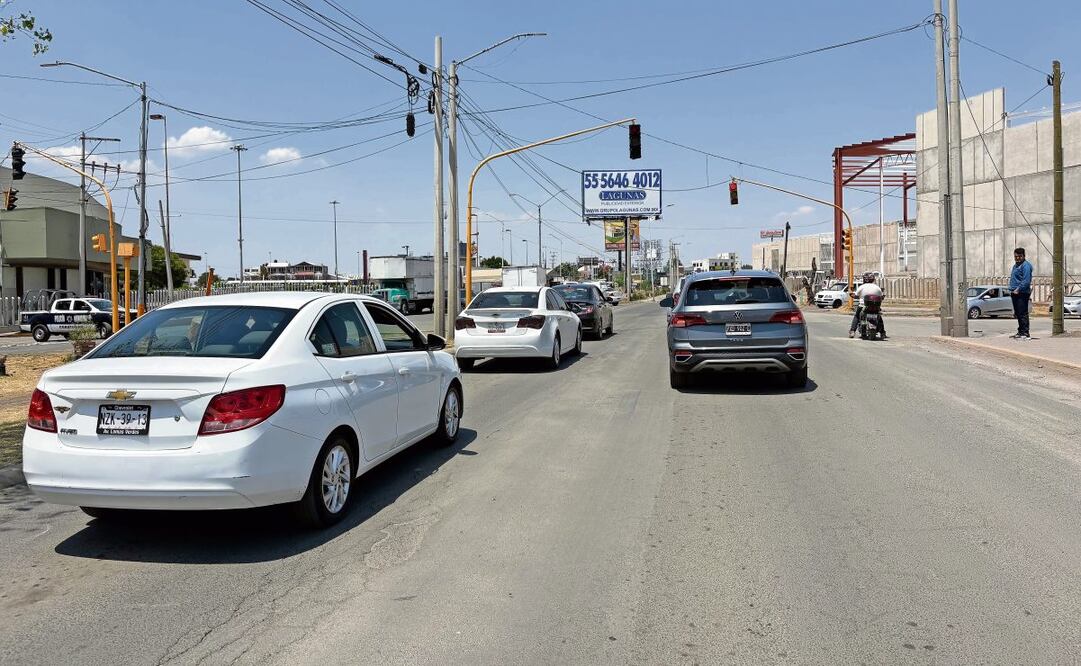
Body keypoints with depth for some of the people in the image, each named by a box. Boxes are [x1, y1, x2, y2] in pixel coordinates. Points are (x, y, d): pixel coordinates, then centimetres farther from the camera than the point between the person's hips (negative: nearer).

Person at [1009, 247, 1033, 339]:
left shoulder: (1026, 265, -10)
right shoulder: (1016, 265, 20)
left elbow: (1026, 281, -19)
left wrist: (1018, 289, -21)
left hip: (1022, 293, -10)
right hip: (1015, 293, 10)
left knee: (1023, 314, -10)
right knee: (1018, 313, 14)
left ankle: (1025, 333, -10)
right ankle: (1020, 332, 21)